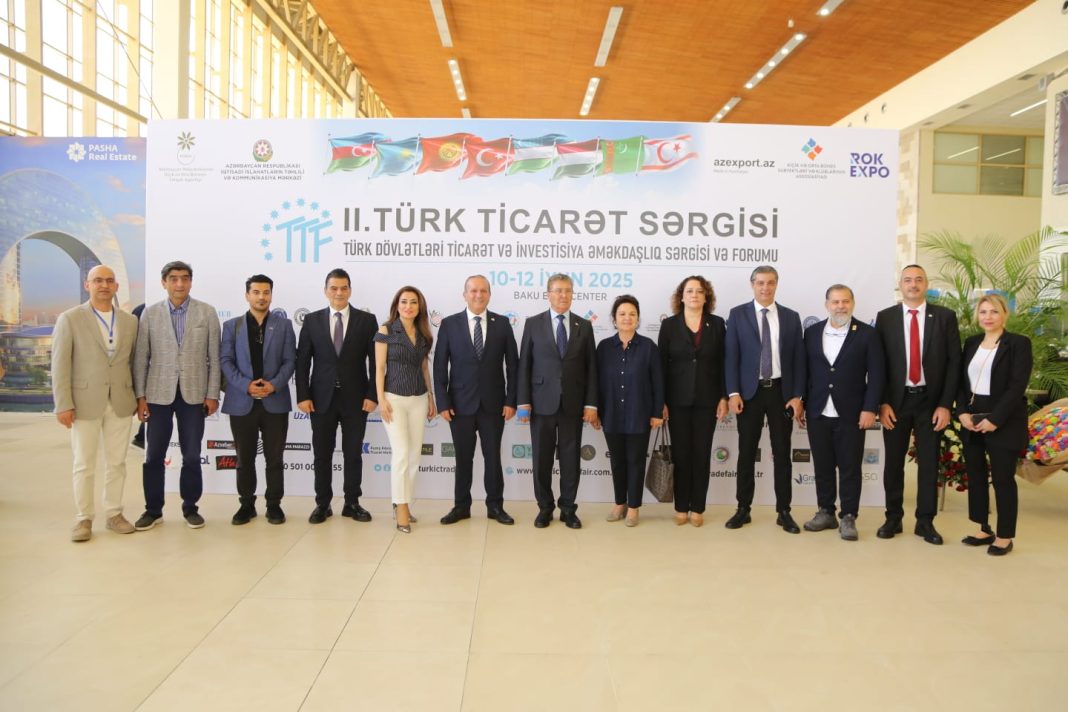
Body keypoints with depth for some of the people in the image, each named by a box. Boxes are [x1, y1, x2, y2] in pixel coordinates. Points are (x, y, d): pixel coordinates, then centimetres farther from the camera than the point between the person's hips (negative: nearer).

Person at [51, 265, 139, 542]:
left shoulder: (130, 321, 8)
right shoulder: (69, 319, -2)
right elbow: (60, 365, -5)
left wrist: (138, 397, 8)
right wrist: (63, 405, -10)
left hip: (121, 403, 3)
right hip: (85, 403, -3)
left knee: (117, 462, 8)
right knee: (84, 464, 5)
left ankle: (114, 514, 20)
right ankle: (84, 518, 16)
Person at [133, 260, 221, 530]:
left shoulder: (207, 312, 1)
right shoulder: (150, 313, 3)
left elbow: (214, 356, 1)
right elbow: (141, 357, 3)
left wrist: (212, 394, -3)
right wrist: (140, 396, -2)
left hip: (193, 393, 0)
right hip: (159, 393, 1)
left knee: (192, 455, 6)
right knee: (154, 455, 5)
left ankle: (190, 508, 19)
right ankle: (153, 509, 19)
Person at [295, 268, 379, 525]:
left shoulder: (367, 320, 0)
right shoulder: (312, 320, 4)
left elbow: (375, 361, -1)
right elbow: (302, 361, 3)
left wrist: (372, 395, -7)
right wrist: (302, 395, -5)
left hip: (356, 399, -1)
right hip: (321, 398, 1)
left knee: (353, 454, 8)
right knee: (322, 455, 8)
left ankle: (352, 503, 20)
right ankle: (322, 504, 20)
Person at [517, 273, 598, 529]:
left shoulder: (584, 326, 6)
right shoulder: (533, 323, 3)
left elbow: (591, 368, 5)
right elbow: (524, 365, 1)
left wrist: (591, 403, -3)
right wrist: (523, 401, -5)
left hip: (573, 404, 1)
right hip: (542, 402, -1)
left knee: (571, 459, 7)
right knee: (542, 459, 7)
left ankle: (568, 509, 20)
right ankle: (545, 508, 21)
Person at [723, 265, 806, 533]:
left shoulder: (791, 317, 6)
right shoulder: (737, 314, 1)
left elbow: (798, 359, 4)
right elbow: (731, 357, -3)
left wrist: (797, 396, -3)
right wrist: (733, 393, -10)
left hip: (781, 392, 1)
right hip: (749, 391, -1)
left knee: (782, 453, 7)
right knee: (746, 453, 6)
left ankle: (784, 512, 16)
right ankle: (743, 509, 16)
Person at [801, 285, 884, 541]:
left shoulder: (867, 334, -2)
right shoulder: (812, 332, 7)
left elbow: (876, 375, -4)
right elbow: (805, 371, 9)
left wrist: (870, 409, -10)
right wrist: (800, 403, 5)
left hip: (851, 414, -3)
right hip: (817, 413, 3)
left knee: (850, 467, 4)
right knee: (822, 466, 10)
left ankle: (848, 517, 14)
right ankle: (825, 512, 22)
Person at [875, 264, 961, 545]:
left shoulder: (945, 316, 0)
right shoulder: (885, 317, 1)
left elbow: (954, 362, -1)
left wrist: (945, 404, -6)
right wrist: (882, 402, -7)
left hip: (931, 400, 0)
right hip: (896, 400, 0)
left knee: (929, 463, 7)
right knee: (893, 462, 7)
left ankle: (925, 521, 19)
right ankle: (893, 518, 20)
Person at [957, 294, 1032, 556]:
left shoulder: (1019, 343, -6)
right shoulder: (971, 343, 10)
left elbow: (1017, 386, -13)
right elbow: (961, 381, 9)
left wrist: (994, 419, -19)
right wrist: (962, 412, -5)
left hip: (1004, 422, -5)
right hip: (972, 420, 5)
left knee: (1003, 479, 2)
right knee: (975, 476, 10)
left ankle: (1005, 537, 13)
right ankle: (984, 529, 22)